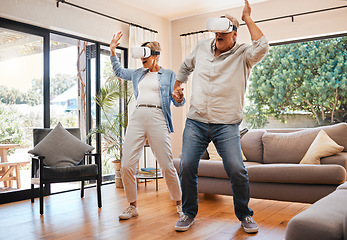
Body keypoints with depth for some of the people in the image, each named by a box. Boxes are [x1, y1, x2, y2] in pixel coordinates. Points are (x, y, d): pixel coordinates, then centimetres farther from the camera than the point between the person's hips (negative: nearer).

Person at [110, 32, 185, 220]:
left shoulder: (169, 75, 9)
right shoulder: (138, 74, 23)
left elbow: (177, 102, 3)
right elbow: (119, 71, 38)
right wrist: (112, 51, 28)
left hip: (157, 118, -4)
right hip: (137, 118, 4)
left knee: (166, 166, -4)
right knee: (126, 165, -3)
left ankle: (179, 203, 16)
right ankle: (132, 206, 13)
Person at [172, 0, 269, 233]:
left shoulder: (243, 54, -1)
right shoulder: (202, 46, 12)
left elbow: (262, 47, -24)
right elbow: (186, 66, 30)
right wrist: (177, 86, 22)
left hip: (226, 124, -3)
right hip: (196, 121, 4)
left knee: (237, 170, -10)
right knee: (186, 167, -3)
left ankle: (245, 215, 16)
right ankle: (189, 213, 19)